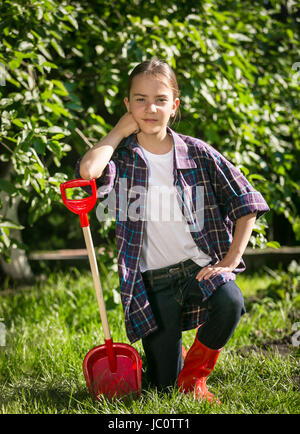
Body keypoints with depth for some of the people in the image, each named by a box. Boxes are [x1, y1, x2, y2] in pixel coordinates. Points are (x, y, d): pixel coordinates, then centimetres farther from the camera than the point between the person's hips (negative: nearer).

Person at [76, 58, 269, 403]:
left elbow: (246, 204, 2)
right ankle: (171, 354, 39)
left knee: (230, 304, -35)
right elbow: (88, 170, -29)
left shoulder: (198, 154, -2)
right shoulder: (122, 158, -4)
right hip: (153, 280, 0)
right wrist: (120, 130, -12)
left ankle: (195, 370, -4)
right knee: (164, 387, -1)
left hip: (200, 265, 0)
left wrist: (229, 261, -8)